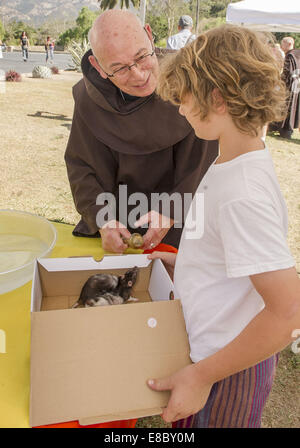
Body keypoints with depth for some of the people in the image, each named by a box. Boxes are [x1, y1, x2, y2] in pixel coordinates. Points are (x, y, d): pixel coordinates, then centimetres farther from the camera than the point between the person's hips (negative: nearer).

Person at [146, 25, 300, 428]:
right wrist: (182, 260, 8)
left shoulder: (243, 193, -32)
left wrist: (202, 376, -26)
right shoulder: (233, 161, -2)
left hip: (229, 368, -8)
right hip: (209, 343, 8)